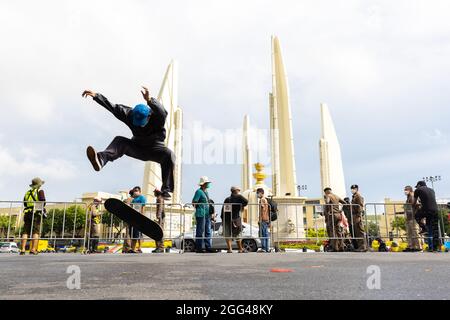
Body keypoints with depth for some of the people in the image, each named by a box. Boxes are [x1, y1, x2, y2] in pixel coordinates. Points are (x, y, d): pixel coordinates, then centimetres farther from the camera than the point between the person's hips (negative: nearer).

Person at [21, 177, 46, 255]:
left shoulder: (27, 192, 21)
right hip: (36, 213, -5)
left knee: (25, 231, 4)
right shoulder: (40, 191, 3)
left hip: (27, 213, 5)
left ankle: (22, 249, -1)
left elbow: (24, 203, 19)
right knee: (35, 232, -7)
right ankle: (33, 249, -14)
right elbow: (42, 201, -8)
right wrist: (43, 210, 6)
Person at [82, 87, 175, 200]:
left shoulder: (156, 116, -25)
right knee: (119, 141, -22)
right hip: (138, 147, 3)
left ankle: (166, 190, -32)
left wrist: (149, 100, -68)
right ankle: (100, 160, -49)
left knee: (169, 155, -34)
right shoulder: (130, 114, -14)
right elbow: (112, 107, -11)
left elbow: (162, 112, -49)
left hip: (155, 149, -3)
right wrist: (96, 96, -19)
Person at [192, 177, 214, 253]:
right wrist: (199, 209, -5)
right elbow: (194, 202, -14)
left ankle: (208, 247, 14)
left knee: (208, 231, 9)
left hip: (207, 215, 9)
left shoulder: (206, 192, 18)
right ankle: (198, 248, 1)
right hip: (201, 215, -9)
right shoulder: (199, 191, -10)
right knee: (200, 232, -4)